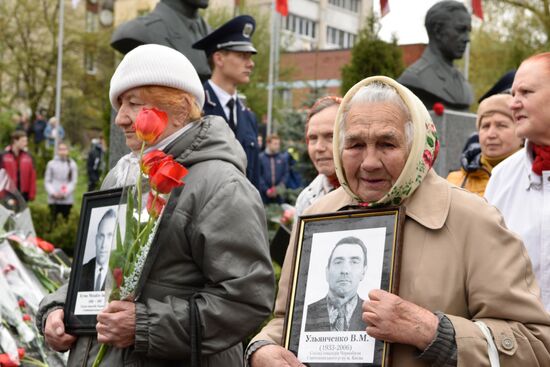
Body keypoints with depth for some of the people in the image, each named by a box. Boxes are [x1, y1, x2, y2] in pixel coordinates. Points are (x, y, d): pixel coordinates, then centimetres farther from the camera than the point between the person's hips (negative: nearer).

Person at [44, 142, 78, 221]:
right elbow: (47, 181, 5)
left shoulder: (72, 164, 4)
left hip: (67, 199, 0)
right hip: (53, 199, 0)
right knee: (53, 220, 0)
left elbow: (74, 181, 1)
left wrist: (65, 193, -10)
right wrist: (52, 192, -9)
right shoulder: (51, 164, 4)